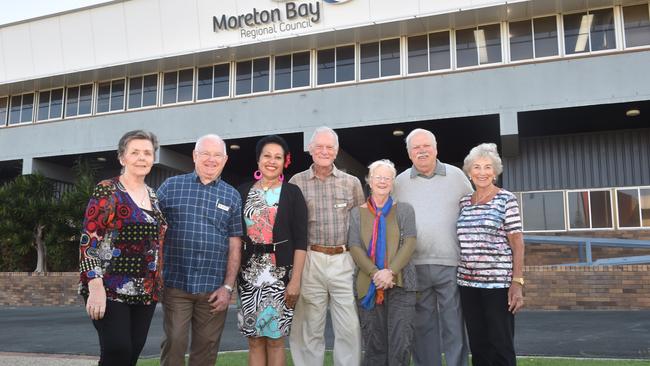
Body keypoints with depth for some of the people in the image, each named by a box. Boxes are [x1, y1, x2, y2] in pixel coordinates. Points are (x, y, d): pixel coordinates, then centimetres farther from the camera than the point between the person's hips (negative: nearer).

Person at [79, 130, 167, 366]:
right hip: (110, 289, -6)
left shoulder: (153, 196, 13)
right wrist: (95, 287, -20)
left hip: (145, 292, 6)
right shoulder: (107, 191, -6)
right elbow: (88, 240, -12)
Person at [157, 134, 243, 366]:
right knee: (174, 344, 2)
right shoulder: (171, 186, 4)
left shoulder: (232, 196, 8)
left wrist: (228, 286, 0)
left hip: (214, 289, 1)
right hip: (175, 284, -1)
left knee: (207, 347, 10)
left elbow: (234, 246, 6)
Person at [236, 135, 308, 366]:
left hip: (281, 272, -2)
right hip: (249, 272, 2)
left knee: (275, 338, 2)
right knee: (254, 339, 6)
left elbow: (300, 241, -4)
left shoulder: (292, 193, 1)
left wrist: (295, 280, -11)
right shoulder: (243, 192, 7)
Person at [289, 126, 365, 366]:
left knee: (350, 328, 0)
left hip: (344, 260, 1)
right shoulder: (297, 182, 5)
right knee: (310, 328, 6)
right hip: (309, 261, -1)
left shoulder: (352, 183, 9)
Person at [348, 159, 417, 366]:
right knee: (374, 345, 5)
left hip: (400, 284, -1)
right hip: (368, 285, 1)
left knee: (401, 344, -6)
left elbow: (409, 243, -2)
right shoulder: (357, 213, 11)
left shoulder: (404, 210, 10)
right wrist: (375, 273, -16)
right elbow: (354, 247, 0)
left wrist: (391, 271, -16)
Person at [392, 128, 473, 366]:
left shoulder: (456, 176, 5)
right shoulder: (400, 182, 8)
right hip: (415, 265, 1)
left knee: (454, 325, 2)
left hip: (451, 264, -1)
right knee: (422, 326, 9)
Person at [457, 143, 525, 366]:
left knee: (501, 347, 0)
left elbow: (517, 242, -6)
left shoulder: (506, 199, -2)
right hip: (468, 283, 5)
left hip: (498, 282, -5)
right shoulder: (464, 202, 11)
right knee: (478, 347, 11)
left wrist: (517, 282, -13)